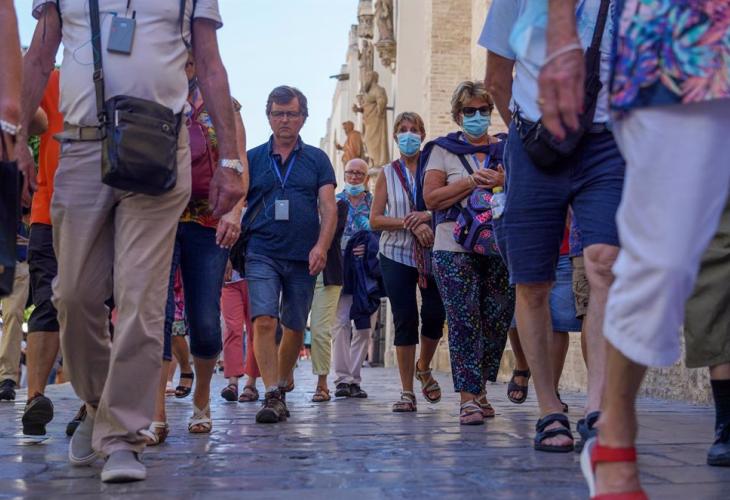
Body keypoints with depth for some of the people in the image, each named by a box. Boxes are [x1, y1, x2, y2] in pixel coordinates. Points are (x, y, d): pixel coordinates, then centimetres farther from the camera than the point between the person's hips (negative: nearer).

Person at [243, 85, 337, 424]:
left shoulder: (317, 159, 9)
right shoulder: (252, 158, 9)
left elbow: (329, 208, 2)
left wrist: (321, 246, -14)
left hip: (303, 258, 1)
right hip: (262, 254, -1)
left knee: (295, 327, 10)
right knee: (264, 321, -17)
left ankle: (282, 384, 31)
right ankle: (272, 396, -18)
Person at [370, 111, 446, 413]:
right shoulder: (387, 174, 8)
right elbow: (375, 220, 1)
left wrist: (428, 216, -20)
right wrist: (409, 223, -14)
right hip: (396, 254, 0)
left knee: (435, 315, -3)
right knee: (405, 320, -2)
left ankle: (423, 368, 28)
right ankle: (407, 392, 5)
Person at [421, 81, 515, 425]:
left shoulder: (506, 150, 15)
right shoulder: (444, 149, 8)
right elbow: (431, 198, -2)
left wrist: (503, 183, -9)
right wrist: (473, 181, -9)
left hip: (499, 248, 3)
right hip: (455, 249, -3)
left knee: (497, 320, 4)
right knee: (464, 321, -9)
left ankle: (479, 389, 19)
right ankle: (468, 398, -8)